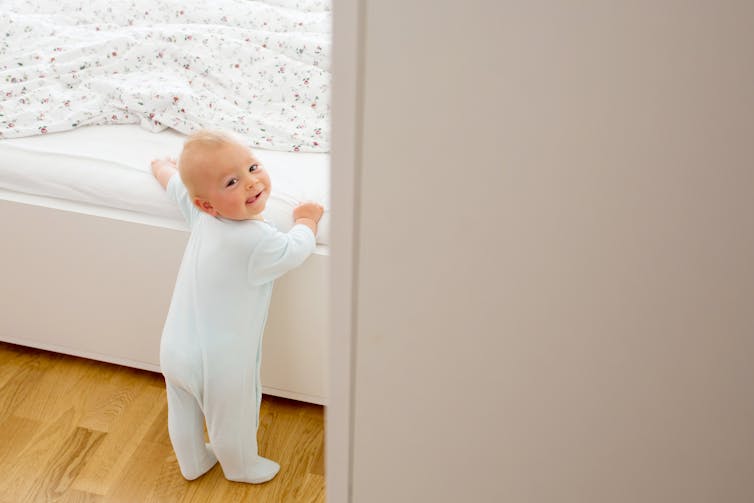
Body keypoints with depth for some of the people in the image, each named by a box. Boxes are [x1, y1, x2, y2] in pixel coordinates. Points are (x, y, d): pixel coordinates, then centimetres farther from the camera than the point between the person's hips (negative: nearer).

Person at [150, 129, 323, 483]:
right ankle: (241, 468, 48)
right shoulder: (256, 242, -31)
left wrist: (163, 166, 35)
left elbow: (172, 181, 12)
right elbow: (296, 250, -12)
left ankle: (192, 463, 54)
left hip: (173, 350, 7)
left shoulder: (201, 215, -9)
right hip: (219, 364, -7)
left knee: (183, 416, 29)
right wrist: (306, 219, 8)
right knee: (232, 421, 22)